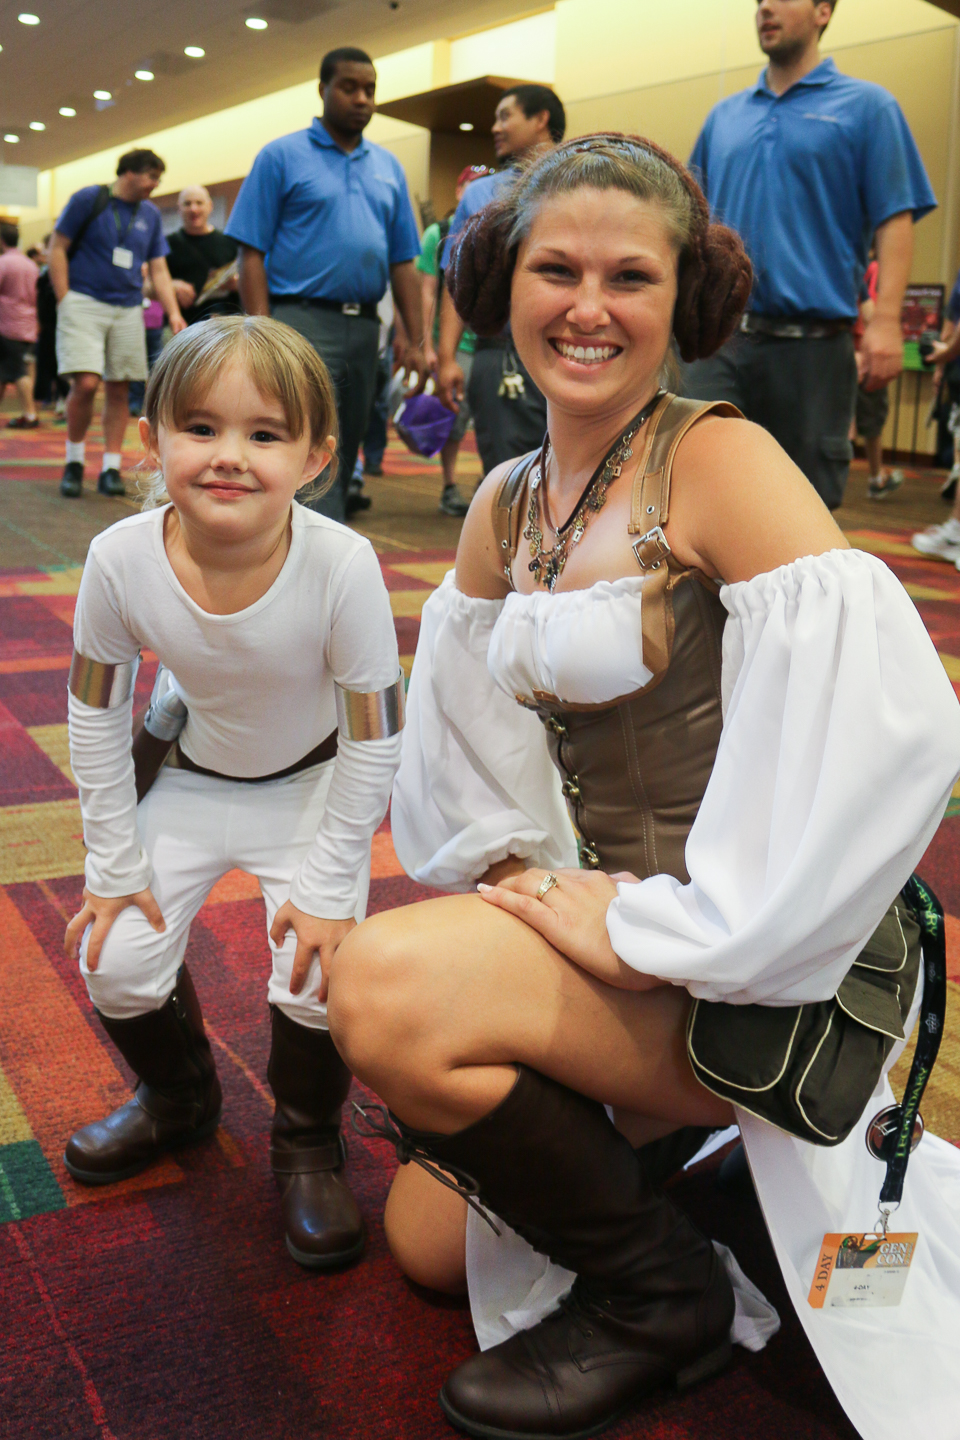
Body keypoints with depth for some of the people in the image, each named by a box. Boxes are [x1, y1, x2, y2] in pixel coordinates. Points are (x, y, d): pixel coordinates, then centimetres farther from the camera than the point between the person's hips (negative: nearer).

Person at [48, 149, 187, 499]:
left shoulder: (151, 215, 12)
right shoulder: (88, 199, -1)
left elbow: (158, 270, 13)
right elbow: (57, 249, 0)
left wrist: (174, 313, -1)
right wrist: (64, 301, -8)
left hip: (128, 309, 5)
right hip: (84, 303, -5)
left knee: (118, 390, 3)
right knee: (86, 383, -16)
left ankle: (110, 469, 10)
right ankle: (74, 462, 3)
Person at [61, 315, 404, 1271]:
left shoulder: (343, 566, -33)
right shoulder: (121, 559, -26)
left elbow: (373, 738, -20)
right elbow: (96, 712, -10)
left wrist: (330, 888, -17)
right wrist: (114, 862, -6)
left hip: (314, 780, -2)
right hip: (192, 774, 3)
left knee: (317, 969, -17)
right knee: (116, 959, -4)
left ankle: (307, 1144, 15)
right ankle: (180, 1098, 30)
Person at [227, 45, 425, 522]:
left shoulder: (389, 167, 16)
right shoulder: (282, 156, 2)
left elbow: (403, 262, 15)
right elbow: (252, 252, -4)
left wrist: (416, 341, 6)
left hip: (364, 328, 6)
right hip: (304, 321, -6)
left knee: (344, 452, 11)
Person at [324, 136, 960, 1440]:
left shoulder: (720, 461, -15)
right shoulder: (506, 505, 8)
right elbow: (464, 742, 14)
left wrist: (652, 929, -25)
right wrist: (516, 874, -4)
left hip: (765, 965, -7)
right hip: (620, 916, 7)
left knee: (386, 985, -26)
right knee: (429, 1240, 11)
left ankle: (659, 1295, -2)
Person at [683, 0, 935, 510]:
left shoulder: (867, 106, 5)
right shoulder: (724, 116, 16)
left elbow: (894, 219, -4)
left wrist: (885, 320, -16)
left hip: (813, 344, -3)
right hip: (719, 338, 3)